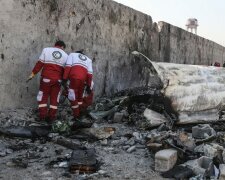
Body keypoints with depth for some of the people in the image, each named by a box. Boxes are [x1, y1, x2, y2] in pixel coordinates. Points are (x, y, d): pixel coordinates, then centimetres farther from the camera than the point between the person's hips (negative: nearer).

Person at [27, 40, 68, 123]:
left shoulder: (46, 50, 5)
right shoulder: (65, 55, 10)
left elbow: (40, 63, -2)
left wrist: (33, 73, 1)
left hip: (46, 77, -1)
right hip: (58, 79, 1)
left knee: (43, 96, 9)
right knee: (54, 98, 10)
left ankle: (42, 115, 6)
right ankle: (51, 117, 11)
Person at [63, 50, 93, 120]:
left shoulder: (72, 54, 21)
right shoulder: (88, 59, 29)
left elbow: (68, 66, 3)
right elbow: (89, 73, 16)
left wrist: (65, 78, -3)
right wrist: (88, 86, 15)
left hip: (74, 78, -4)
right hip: (83, 79, 4)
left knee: (73, 98, 5)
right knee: (80, 97, 20)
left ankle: (76, 116, 6)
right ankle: (80, 114, 22)